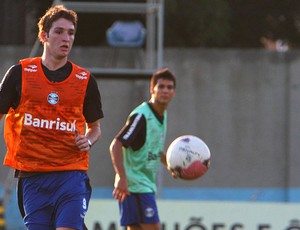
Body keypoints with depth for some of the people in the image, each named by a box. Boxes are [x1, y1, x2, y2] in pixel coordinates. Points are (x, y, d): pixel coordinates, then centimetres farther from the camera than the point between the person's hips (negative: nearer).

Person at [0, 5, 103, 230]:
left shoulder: (85, 80, 8)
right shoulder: (20, 73, 5)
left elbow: (95, 127, 19)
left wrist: (87, 141, -3)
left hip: (72, 174, 0)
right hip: (32, 175, 0)